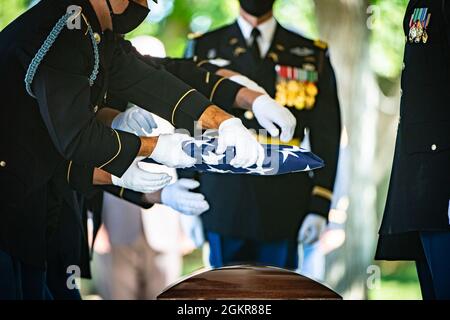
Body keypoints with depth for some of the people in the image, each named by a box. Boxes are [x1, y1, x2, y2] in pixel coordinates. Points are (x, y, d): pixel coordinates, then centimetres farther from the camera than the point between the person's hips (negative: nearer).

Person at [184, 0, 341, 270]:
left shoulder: (313, 56, 9)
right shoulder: (204, 50, 10)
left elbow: (327, 136, 7)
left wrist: (319, 207, -1)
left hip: (282, 209, 0)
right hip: (224, 205, 0)